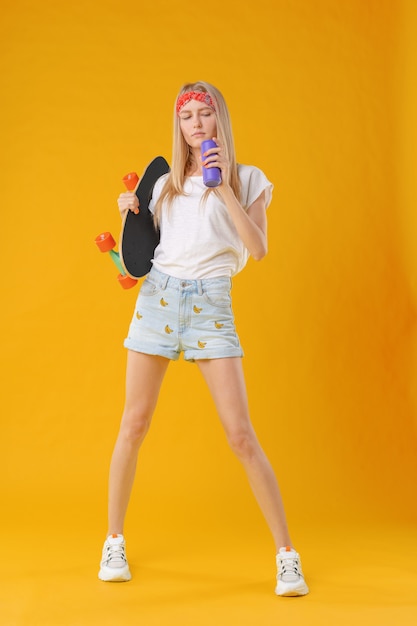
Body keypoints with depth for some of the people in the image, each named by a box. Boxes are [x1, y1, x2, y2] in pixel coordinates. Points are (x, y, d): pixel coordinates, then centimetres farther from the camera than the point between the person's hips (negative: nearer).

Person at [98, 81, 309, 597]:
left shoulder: (247, 179, 7)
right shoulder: (165, 184, 14)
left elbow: (258, 249, -8)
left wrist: (223, 188, -12)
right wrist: (128, 215, 3)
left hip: (211, 304, -3)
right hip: (158, 296, 3)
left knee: (241, 435, -7)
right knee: (134, 426, 5)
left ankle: (287, 555, 3)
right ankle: (114, 543, 21)